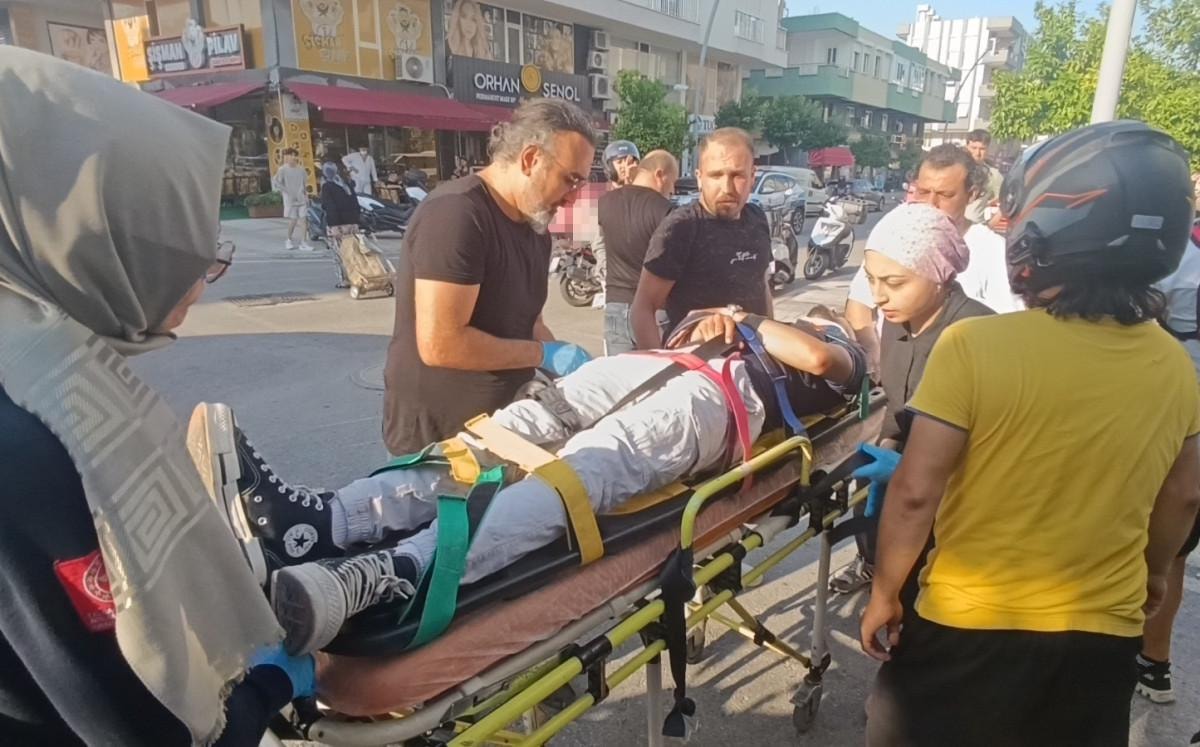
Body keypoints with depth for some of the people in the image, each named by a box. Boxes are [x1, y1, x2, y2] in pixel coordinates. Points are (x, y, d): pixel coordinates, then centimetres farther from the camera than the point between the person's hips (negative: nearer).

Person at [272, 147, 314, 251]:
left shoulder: (301, 169, 4)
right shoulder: (282, 170, -8)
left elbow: (305, 181, 19)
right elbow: (275, 182, -10)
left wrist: (304, 191, 11)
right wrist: (285, 191, -13)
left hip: (301, 199, 4)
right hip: (290, 200, -4)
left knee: (303, 220, -2)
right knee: (293, 221, 2)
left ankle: (303, 243, 0)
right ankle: (289, 240, 24)